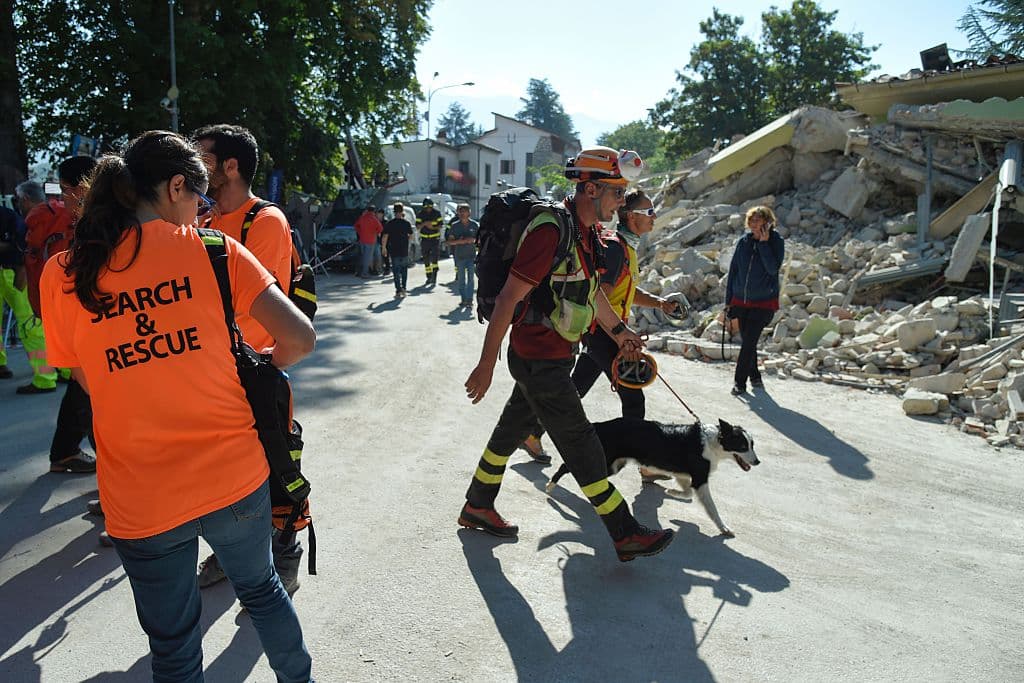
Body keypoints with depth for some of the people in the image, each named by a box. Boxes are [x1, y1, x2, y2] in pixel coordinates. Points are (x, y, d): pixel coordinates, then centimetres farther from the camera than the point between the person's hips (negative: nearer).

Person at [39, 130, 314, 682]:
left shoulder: (62, 275, -2)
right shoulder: (211, 249, -7)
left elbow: (90, 382, 7)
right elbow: (300, 338, -11)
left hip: (140, 502, 1)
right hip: (236, 477, 0)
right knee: (261, 588, 27)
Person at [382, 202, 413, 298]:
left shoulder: (390, 223, -6)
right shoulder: (406, 223, -3)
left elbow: (385, 237, -9)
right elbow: (410, 235, 7)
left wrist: (383, 247, 3)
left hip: (394, 251, -1)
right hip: (404, 251, 1)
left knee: (396, 272, 2)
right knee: (404, 270, 17)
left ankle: (398, 291, -4)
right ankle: (403, 289, 17)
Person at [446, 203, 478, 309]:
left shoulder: (474, 225, 2)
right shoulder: (454, 226, 2)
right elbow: (450, 241, 1)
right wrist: (460, 241, -14)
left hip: (471, 255, -1)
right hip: (459, 255, 1)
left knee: (470, 278, -6)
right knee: (461, 279, 6)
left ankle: (469, 300, -6)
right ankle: (463, 299, 16)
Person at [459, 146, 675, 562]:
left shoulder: (588, 233, 7)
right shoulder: (552, 231, -23)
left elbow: (589, 290, 23)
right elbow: (508, 298, -23)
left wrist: (619, 330, 31)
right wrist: (486, 365, -21)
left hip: (554, 356, 10)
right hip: (538, 359, -10)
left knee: (512, 428, 19)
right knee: (581, 443, -2)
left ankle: (477, 508, 36)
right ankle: (626, 536, 10)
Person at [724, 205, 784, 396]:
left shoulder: (776, 241, -6)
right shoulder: (744, 241, 2)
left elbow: (773, 268, -19)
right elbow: (733, 270, 7)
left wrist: (764, 243, -21)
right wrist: (728, 301, 7)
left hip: (764, 302, -4)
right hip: (741, 300, 4)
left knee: (749, 342, -9)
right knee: (747, 341, 12)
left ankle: (740, 381, -1)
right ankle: (754, 376, 28)